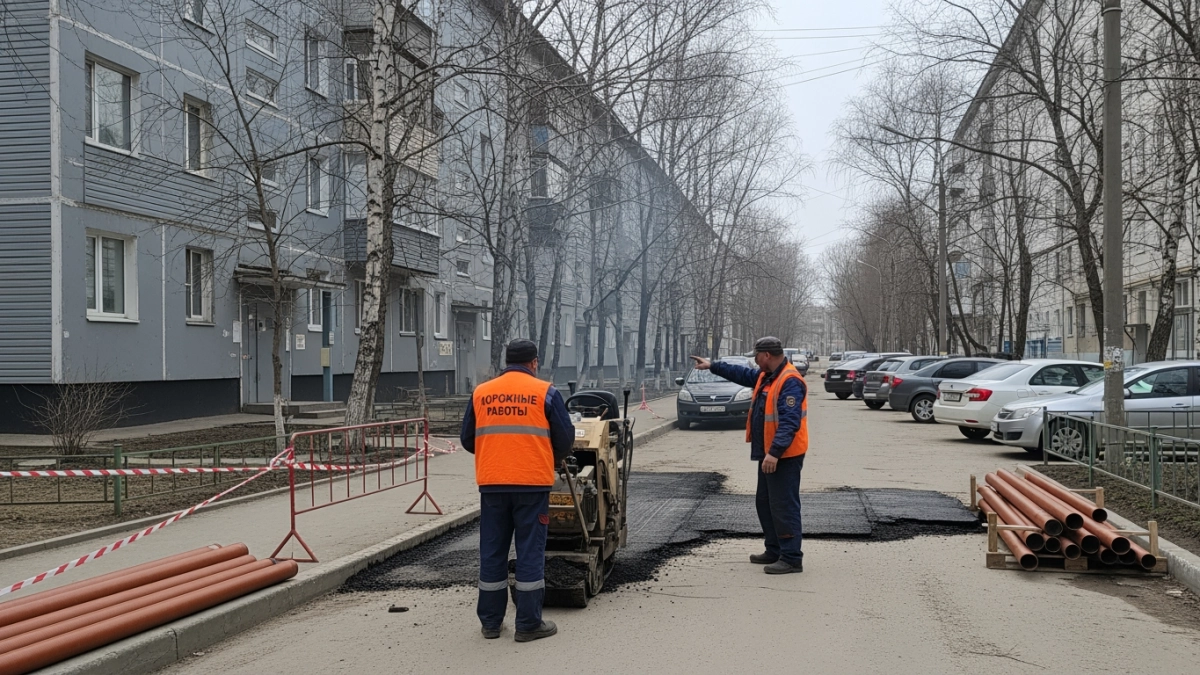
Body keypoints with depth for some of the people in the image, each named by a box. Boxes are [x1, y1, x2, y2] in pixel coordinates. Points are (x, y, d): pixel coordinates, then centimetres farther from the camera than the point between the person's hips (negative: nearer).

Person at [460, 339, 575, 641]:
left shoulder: (481, 393, 8)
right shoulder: (545, 393, -1)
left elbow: (467, 439, 12)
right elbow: (565, 437, 1)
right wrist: (555, 460, 21)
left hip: (491, 483, 3)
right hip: (532, 482, -3)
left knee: (492, 550, 11)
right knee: (530, 550, 3)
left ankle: (490, 621, 18)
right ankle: (528, 624, 6)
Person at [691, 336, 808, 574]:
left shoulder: (790, 382, -21)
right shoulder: (766, 376, 11)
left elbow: (790, 422, -28)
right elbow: (743, 375, 29)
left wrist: (775, 452, -32)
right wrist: (713, 366, 31)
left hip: (784, 455, -11)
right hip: (768, 454, 11)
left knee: (784, 506, -9)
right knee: (765, 503, 17)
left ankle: (792, 558, -5)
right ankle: (775, 551, 26)